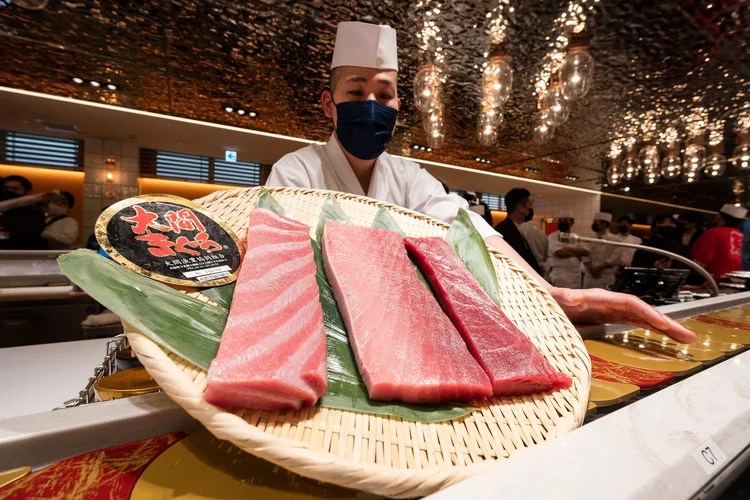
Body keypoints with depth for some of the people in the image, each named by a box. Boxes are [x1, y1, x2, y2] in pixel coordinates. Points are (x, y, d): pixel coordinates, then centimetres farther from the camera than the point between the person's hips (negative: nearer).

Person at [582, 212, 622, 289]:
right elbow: (585, 255, 2)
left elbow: (615, 258, -10)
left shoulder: (614, 240, -2)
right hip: (589, 276, 4)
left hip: (606, 278, -4)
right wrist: (592, 269, -14)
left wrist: (598, 268, -15)